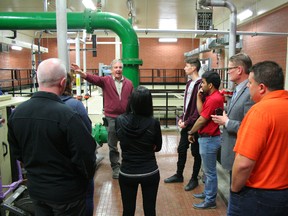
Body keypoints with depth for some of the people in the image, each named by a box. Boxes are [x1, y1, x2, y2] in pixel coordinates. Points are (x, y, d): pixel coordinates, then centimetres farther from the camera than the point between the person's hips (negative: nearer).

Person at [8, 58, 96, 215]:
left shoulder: (16, 113, -7)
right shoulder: (67, 115, -28)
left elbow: (16, 152, 6)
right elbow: (85, 156, -23)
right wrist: (88, 176, -2)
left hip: (35, 188, 5)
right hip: (66, 192, -5)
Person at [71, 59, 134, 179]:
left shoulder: (129, 83, 2)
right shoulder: (106, 80, -2)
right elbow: (94, 79, -21)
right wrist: (82, 73, -40)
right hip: (111, 117, -1)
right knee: (112, 145, 9)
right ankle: (115, 168, 24)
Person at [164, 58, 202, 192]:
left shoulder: (200, 84, -17)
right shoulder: (189, 83, 11)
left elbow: (199, 108, -20)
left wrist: (187, 122, -16)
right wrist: (182, 118, 5)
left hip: (194, 125, -8)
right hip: (185, 123, 8)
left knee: (195, 152, 8)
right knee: (181, 150, 16)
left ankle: (194, 179, 24)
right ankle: (179, 175, 32)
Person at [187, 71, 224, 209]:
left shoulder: (214, 99, -23)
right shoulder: (211, 97, 8)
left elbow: (202, 120, -18)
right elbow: (201, 112, 7)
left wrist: (190, 133, -5)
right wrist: (199, 97, 2)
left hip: (209, 139, -10)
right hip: (206, 138, 10)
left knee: (210, 172, 3)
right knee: (207, 170, 21)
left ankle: (210, 201, 17)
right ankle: (207, 193, 36)